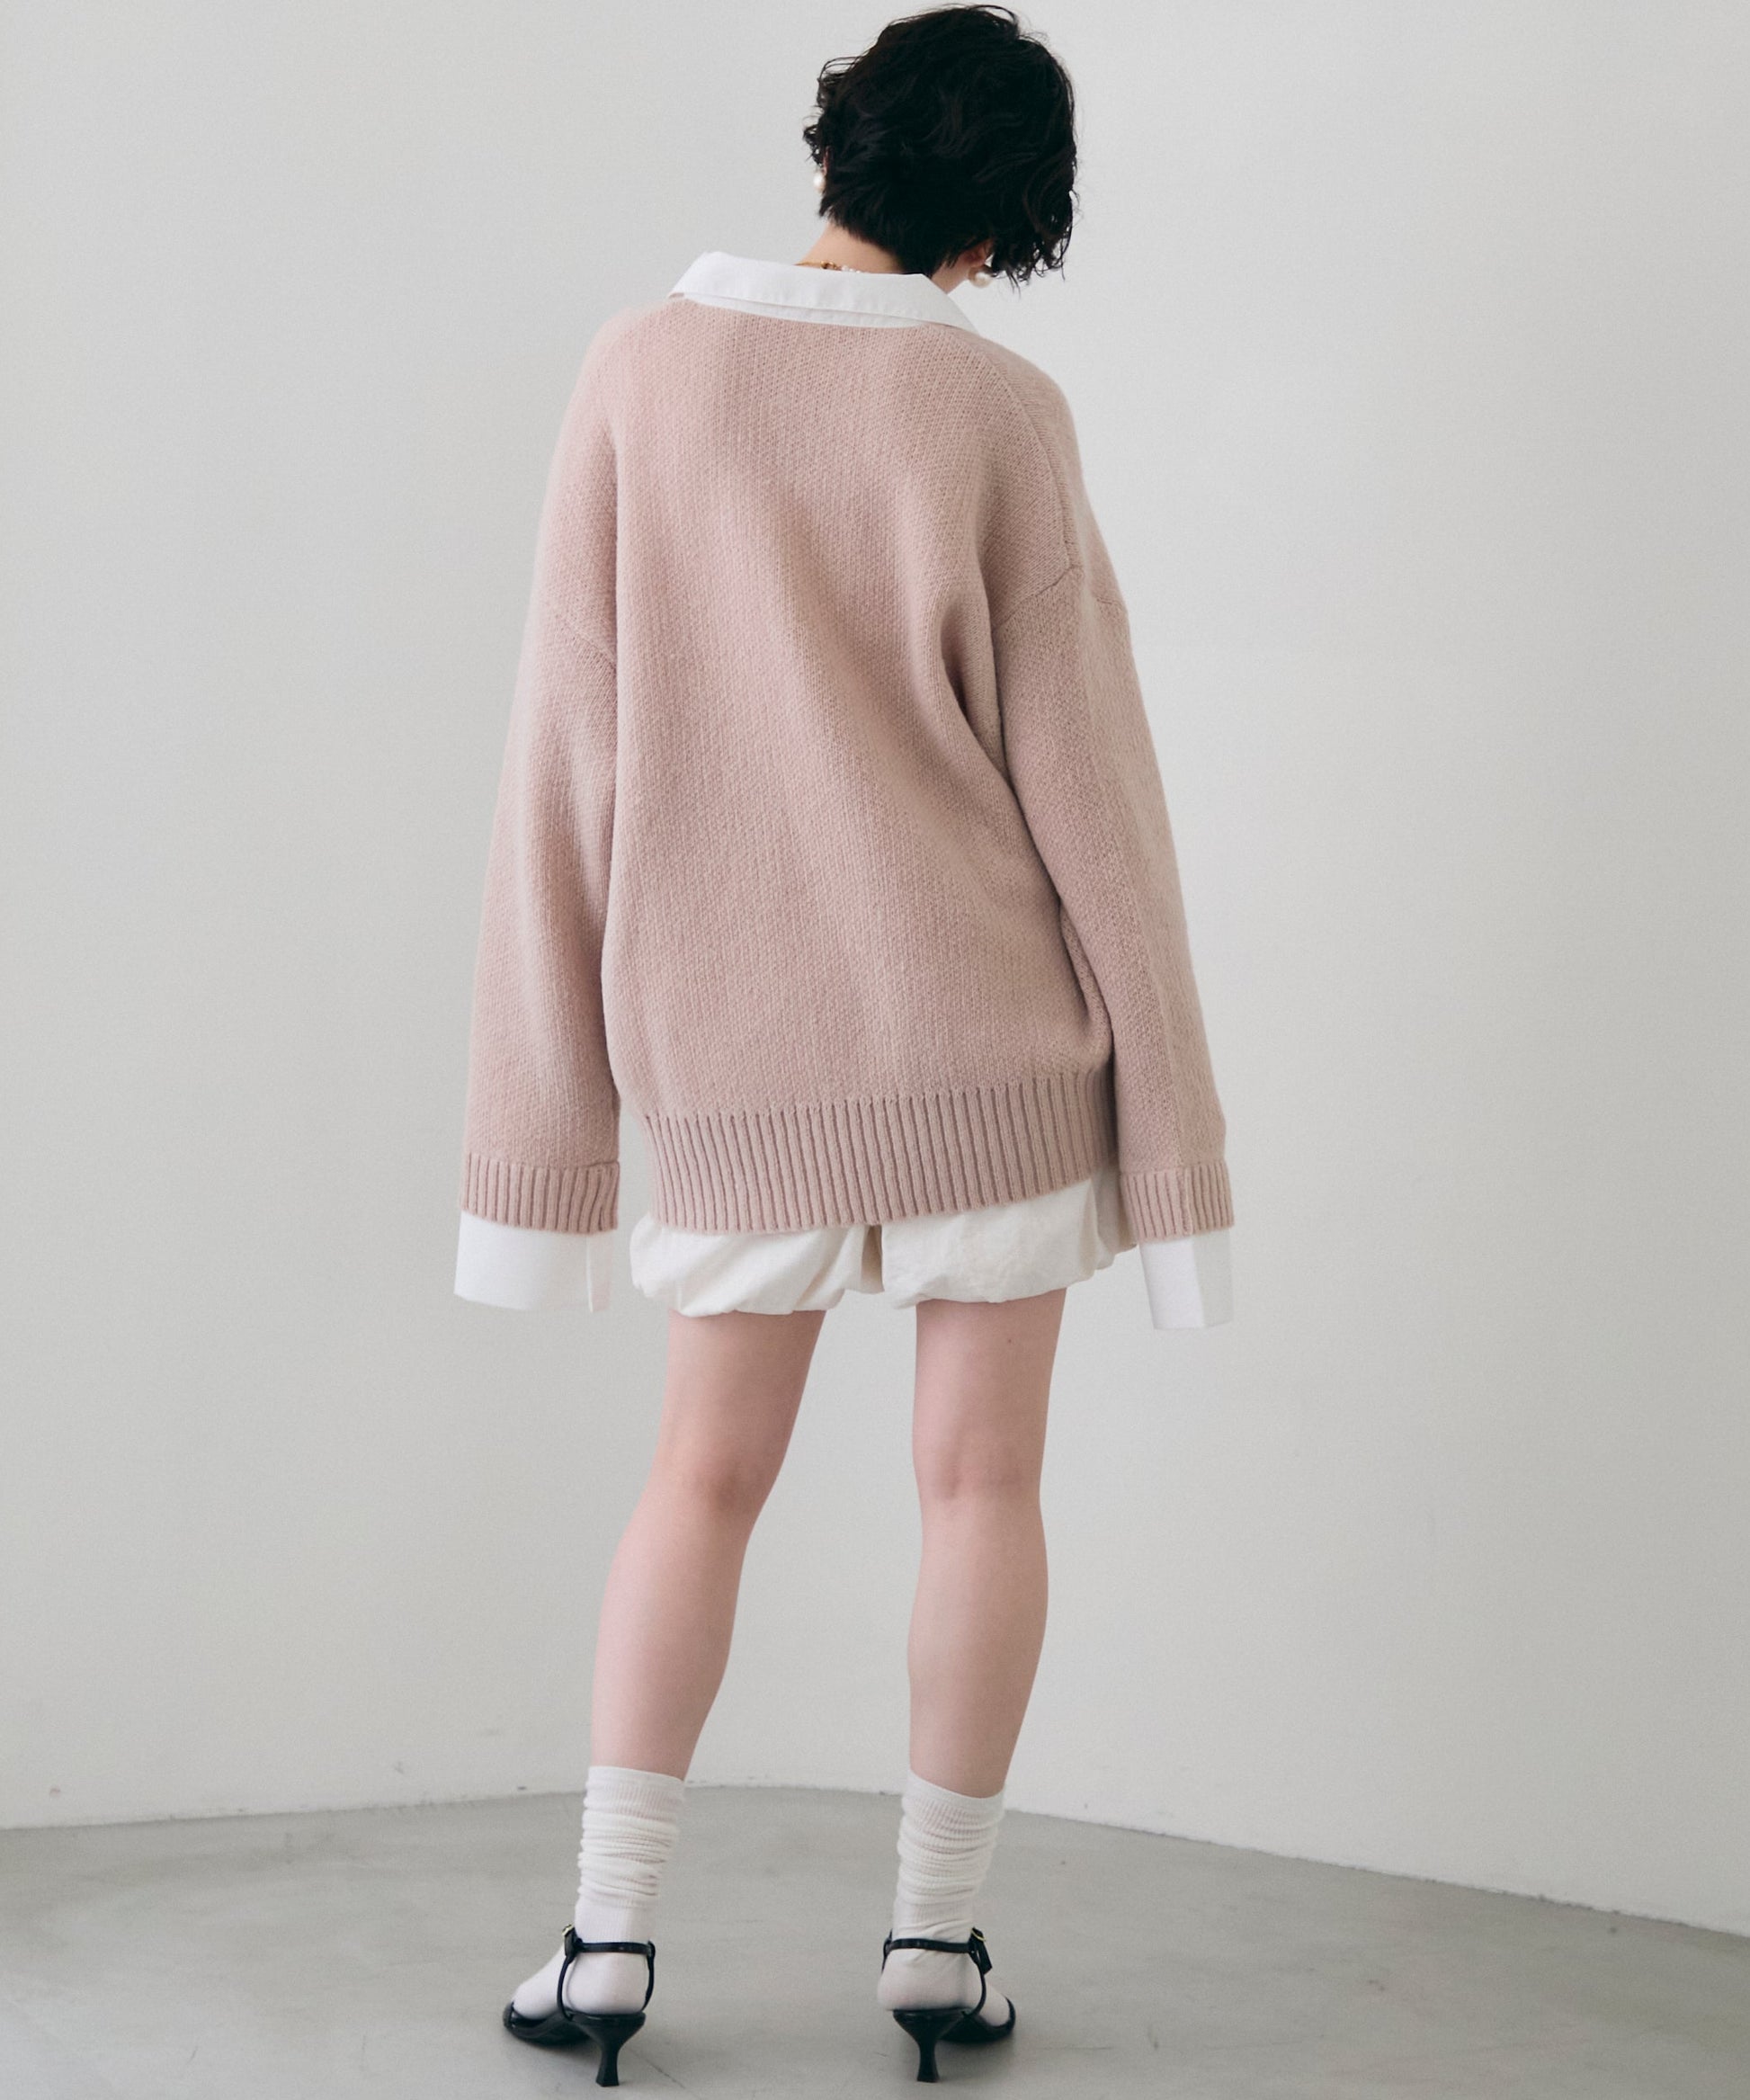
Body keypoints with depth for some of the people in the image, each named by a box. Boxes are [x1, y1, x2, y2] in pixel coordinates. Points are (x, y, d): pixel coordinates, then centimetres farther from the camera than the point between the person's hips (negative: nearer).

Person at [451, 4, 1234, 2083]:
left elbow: (567, 758, -5)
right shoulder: (999, 414, -9)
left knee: (704, 1478, 14)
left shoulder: (640, 370, -4)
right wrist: (1173, 1111, 1)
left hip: (736, 1056, 2)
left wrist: (544, 1102, 1)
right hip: (990, 1037, -1)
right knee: (980, 1477, 9)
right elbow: (1086, 780, -7)